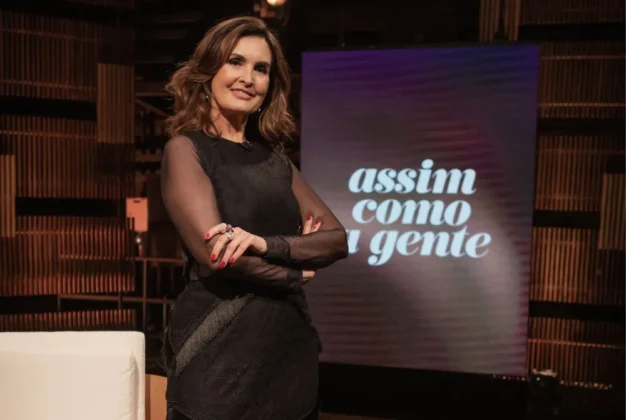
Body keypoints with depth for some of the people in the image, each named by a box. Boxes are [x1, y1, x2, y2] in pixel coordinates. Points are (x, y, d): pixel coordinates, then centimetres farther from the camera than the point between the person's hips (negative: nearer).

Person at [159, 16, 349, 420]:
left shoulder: (274, 158, 10)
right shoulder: (186, 149, -5)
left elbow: (337, 239, 0)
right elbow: (214, 253, -18)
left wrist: (268, 244, -18)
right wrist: (295, 272, -4)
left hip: (291, 348, 6)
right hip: (218, 353, -5)